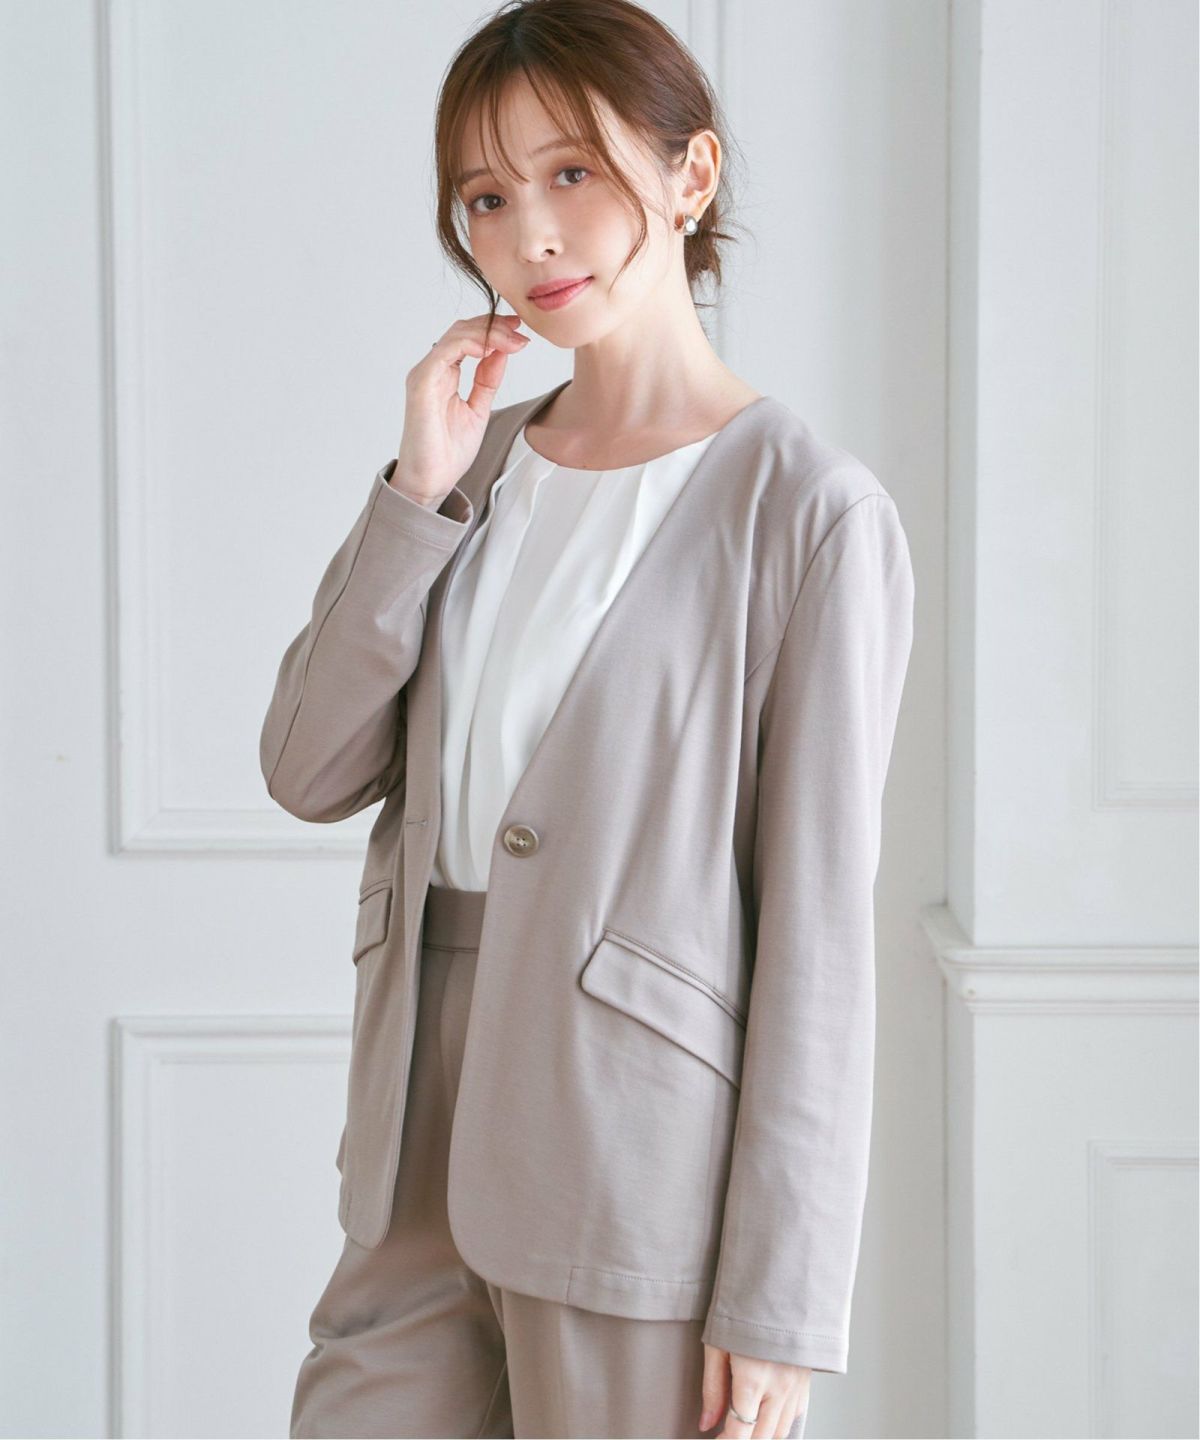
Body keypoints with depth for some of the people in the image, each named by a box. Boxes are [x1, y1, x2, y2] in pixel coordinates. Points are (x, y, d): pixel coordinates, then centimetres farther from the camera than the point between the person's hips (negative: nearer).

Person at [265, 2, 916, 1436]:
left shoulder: (810, 512, -10)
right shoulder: (480, 464, 10)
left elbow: (819, 928, -12)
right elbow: (308, 769, 5)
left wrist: (782, 1300, -12)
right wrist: (420, 493, -5)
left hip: (643, 1171, -6)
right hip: (428, 1151, 6)